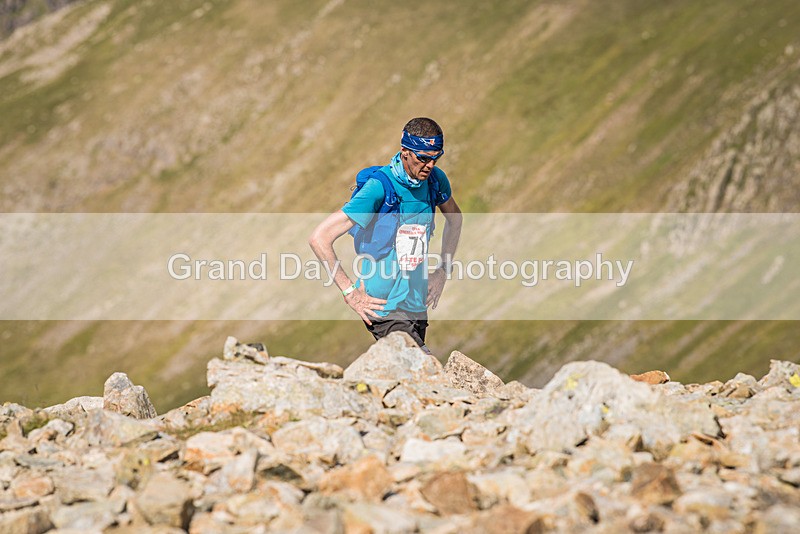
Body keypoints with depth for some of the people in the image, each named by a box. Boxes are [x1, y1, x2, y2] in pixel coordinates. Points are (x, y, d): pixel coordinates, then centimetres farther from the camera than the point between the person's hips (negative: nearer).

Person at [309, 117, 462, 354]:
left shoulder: (435, 179, 3)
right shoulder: (378, 188, -17)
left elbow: (454, 218, 27)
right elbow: (319, 238, -18)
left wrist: (443, 271, 16)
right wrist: (350, 292, -16)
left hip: (417, 307, 7)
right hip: (384, 308, -7)